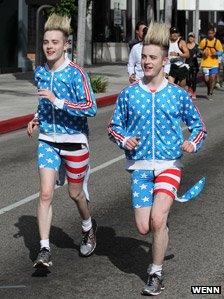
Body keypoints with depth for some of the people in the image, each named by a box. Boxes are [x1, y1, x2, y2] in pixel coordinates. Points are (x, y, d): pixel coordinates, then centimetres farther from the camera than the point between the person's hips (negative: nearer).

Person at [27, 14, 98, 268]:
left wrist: (57, 101, -26)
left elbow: (91, 108, -22)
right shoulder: (40, 73, 3)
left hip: (74, 140, -4)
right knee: (45, 193, -9)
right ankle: (44, 250, -5)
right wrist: (37, 119, 6)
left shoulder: (75, 73, -15)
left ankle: (88, 228, 43)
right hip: (48, 141, 4)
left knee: (75, 193, 13)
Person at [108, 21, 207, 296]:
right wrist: (123, 140, -9)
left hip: (169, 165, -2)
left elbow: (198, 126, 12)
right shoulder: (128, 94, 3)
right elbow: (113, 126, 12)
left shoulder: (179, 95, 1)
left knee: (157, 219, -19)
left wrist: (192, 143, -9)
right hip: (140, 166, 2)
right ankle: (162, 232, 35)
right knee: (144, 228, -3)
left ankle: (156, 274, -1)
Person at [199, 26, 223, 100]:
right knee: (206, 79, 0)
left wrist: (216, 53, -14)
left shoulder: (217, 42, 2)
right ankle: (209, 90, 27)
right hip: (205, 63, 0)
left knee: (213, 78, -8)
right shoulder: (203, 41, 1)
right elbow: (199, 50, 10)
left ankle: (210, 93, 4)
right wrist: (203, 53, -11)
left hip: (214, 63, 0)